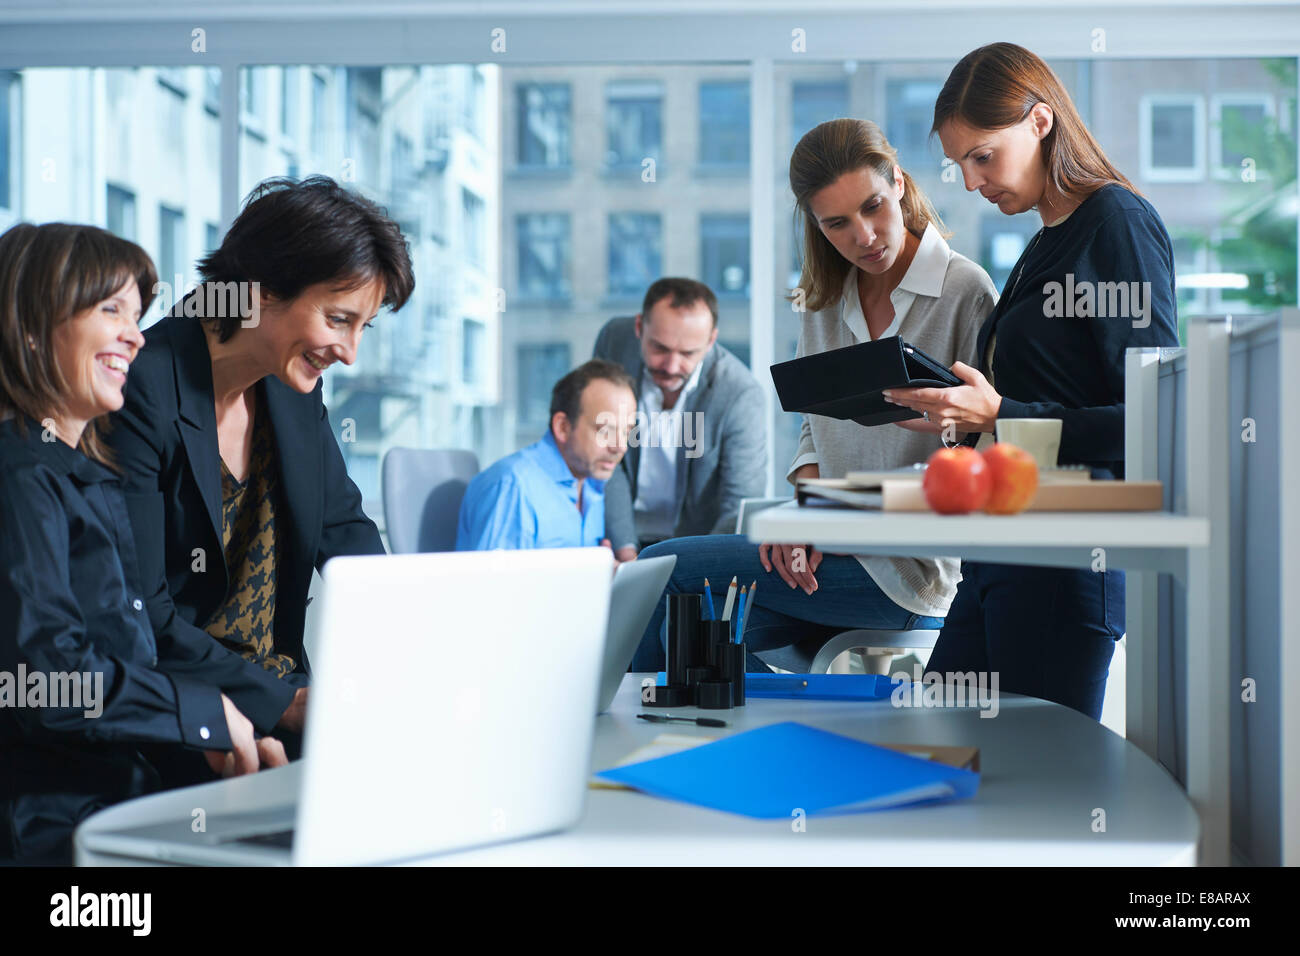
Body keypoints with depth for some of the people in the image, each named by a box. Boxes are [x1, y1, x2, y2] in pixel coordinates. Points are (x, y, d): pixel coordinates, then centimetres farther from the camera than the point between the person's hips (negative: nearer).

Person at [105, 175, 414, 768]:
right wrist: (286, 706, -24)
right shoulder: (142, 393, -18)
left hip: (287, 691, 7)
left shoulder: (295, 388, 6)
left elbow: (343, 527, 15)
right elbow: (139, 613, -20)